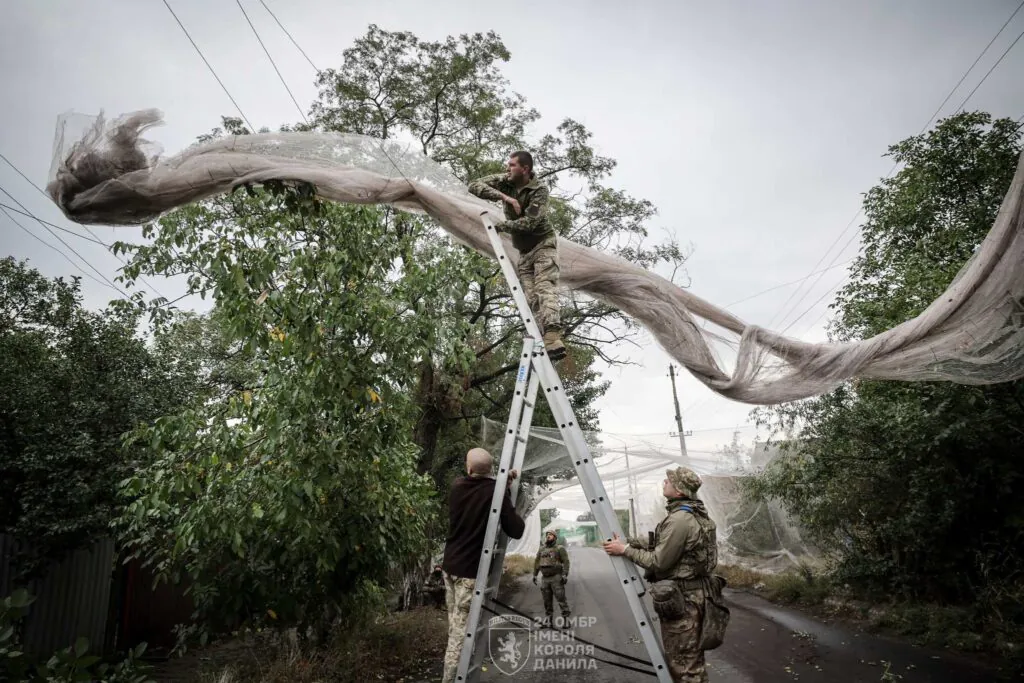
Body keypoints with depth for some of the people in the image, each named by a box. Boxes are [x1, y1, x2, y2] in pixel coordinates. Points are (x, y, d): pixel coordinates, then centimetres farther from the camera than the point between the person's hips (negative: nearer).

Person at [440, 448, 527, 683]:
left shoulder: (457, 486, 1)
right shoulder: (495, 491, -15)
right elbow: (515, 531, -13)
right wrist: (520, 517, 6)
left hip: (450, 566, 6)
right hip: (470, 571, -6)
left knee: (454, 626, 16)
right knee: (461, 631, -2)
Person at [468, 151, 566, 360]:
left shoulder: (539, 190, -15)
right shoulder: (505, 182, 0)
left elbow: (530, 222, -25)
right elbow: (474, 185, -8)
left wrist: (501, 226, -19)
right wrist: (503, 196, -20)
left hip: (543, 244, -6)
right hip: (524, 251, 6)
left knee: (544, 288, -26)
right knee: (530, 297, -6)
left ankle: (552, 336, -42)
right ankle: (539, 340, -13)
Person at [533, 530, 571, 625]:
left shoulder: (560, 549, -6)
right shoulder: (541, 549, 8)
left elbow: (566, 562, -11)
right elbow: (537, 562, 13)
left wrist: (565, 575, -20)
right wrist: (534, 575, 9)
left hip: (556, 578, -5)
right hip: (545, 578, 5)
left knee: (561, 598, -6)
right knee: (547, 600, 6)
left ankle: (566, 618, 0)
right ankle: (548, 620, 14)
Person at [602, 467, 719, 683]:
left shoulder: (680, 519, -22)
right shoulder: (696, 514, 9)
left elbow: (659, 561, -19)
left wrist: (625, 549, -11)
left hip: (682, 599, -10)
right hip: (693, 593, 10)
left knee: (684, 662, 1)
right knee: (690, 657, 21)